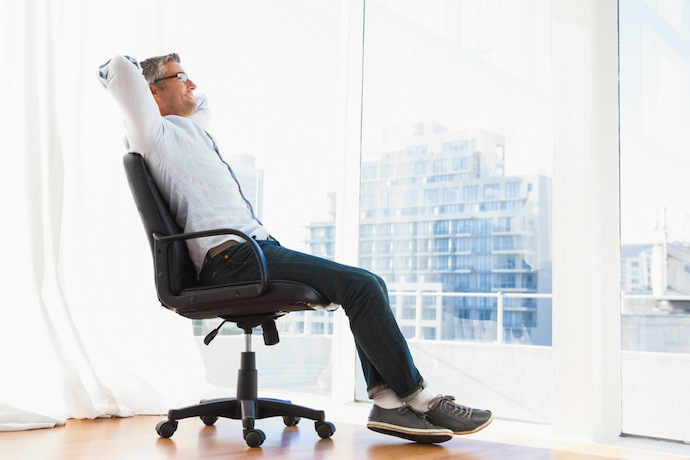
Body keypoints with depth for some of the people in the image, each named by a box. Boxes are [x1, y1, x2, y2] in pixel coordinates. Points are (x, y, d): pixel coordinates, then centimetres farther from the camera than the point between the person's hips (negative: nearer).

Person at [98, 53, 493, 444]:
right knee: (361, 286, -19)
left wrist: (184, 93, 31)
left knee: (368, 285, 0)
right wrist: (125, 71, 9)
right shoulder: (155, 132, 0)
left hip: (258, 248, 10)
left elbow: (200, 101, 49)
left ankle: (388, 401, -9)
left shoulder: (190, 128, 27)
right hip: (232, 257, -10)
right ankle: (420, 400, -10)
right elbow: (119, 69, -11)